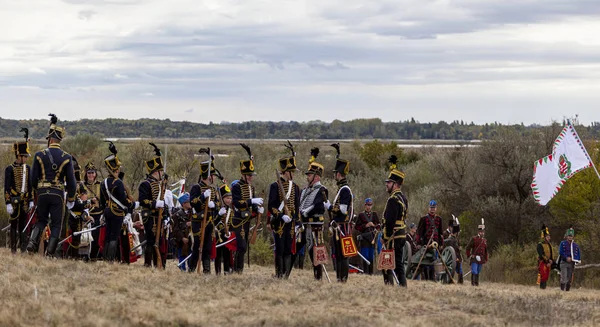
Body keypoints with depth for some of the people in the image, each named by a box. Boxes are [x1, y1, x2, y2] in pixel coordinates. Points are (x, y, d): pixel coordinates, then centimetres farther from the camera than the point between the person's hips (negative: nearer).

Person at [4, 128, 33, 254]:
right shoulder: (10, 169, -5)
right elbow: (7, 188, -7)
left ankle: (23, 248, 10)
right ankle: (13, 249, 4)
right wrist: (8, 203, -12)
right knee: (14, 224, 0)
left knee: (24, 224, 6)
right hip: (14, 200, -4)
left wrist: (31, 201, 9)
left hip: (25, 201, 4)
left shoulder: (28, 168, 10)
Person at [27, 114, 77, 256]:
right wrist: (71, 199, 9)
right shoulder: (66, 158, -4)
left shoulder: (39, 155, -3)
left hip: (42, 193, 1)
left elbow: (33, 178, 1)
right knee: (56, 224, 7)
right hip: (58, 194, -1)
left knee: (41, 220, 18)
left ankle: (33, 242, -5)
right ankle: (50, 253, 1)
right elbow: (71, 181, -3)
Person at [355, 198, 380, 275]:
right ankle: (365, 272, -6)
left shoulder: (374, 214, 13)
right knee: (365, 256, -7)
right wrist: (365, 225, -12)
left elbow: (379, 224, 14)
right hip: (364, 237, -3)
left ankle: (371, 272, 8)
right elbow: (357, 227, 1)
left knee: (371, 256, 4)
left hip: (372, 237, 3)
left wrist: (374, 225, -7)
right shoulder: (361, 215, 5)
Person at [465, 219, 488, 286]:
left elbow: (485, 251, 21)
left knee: (478, 272, 8)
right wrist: (469, 256, -5)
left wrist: (485, 260, 17)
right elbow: (468, 248, -1)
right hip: (474, 258, -5)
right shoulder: (474, 239, -3)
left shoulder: (485, 240, 14)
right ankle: (473, 283, -10)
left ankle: (476, 283, 12)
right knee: (474, 272, -13)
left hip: (481, 259, 5)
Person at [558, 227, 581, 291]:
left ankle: (568, 290, 12)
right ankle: (562, 290, -14)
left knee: (570, 279, 6)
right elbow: (560, 252, -7)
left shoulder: (575, 245, 10)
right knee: (563, 278, -13)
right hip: (564, 263, -4)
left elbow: (578, 254, 9)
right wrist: (566, 258, -19)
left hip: (572, 263, 4)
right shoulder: (563, 243, 1)